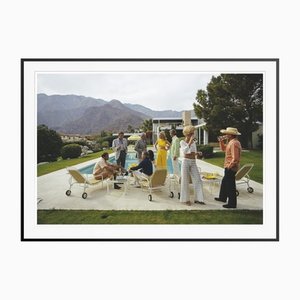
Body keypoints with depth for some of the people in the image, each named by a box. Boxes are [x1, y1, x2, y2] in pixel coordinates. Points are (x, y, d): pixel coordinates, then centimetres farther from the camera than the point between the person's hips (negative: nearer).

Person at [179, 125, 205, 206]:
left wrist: (198, 153, -2)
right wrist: (190, 142, -26)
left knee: (198, 180, 1)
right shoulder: (182, 142, -5)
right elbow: (184, 151, -24)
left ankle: (198, 198, 11)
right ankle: (186, 199, 13)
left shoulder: (194, 142, 10)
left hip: (193, 162, 5)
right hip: (186, 161, -5)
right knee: (185, 180, 2)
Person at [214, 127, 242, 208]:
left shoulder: (234, 143, -22)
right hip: (229, 167, 11)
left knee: (230, 186, -1)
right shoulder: (231, 142, 11)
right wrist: (221, 141, 10)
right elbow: (223, 149, 23)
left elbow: (235, 158, -27)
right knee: (224, 182, 24)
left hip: (231, 168, -11)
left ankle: (232, 204, 11)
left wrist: (229, 166, -19)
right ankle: (222, 197, 40)